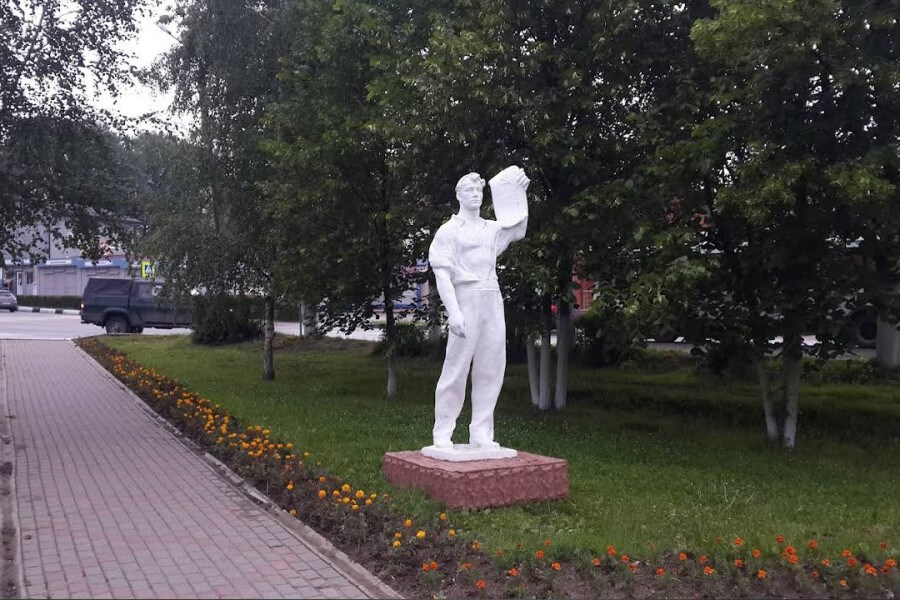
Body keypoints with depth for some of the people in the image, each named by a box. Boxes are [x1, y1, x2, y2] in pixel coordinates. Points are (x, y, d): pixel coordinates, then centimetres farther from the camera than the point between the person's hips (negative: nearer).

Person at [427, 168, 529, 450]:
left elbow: (519, 228, 8)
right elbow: (442, 273, -5)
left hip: (493, 302, 5)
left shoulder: (492, 229, 21)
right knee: (456, 369, -6)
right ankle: (442, 435, 1)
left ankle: (481, 435, 10)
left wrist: (521, 194, -5)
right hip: (466, 299, -5)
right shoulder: (449, 230, 4)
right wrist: (453, 312, -16)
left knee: (491, 371, 4)